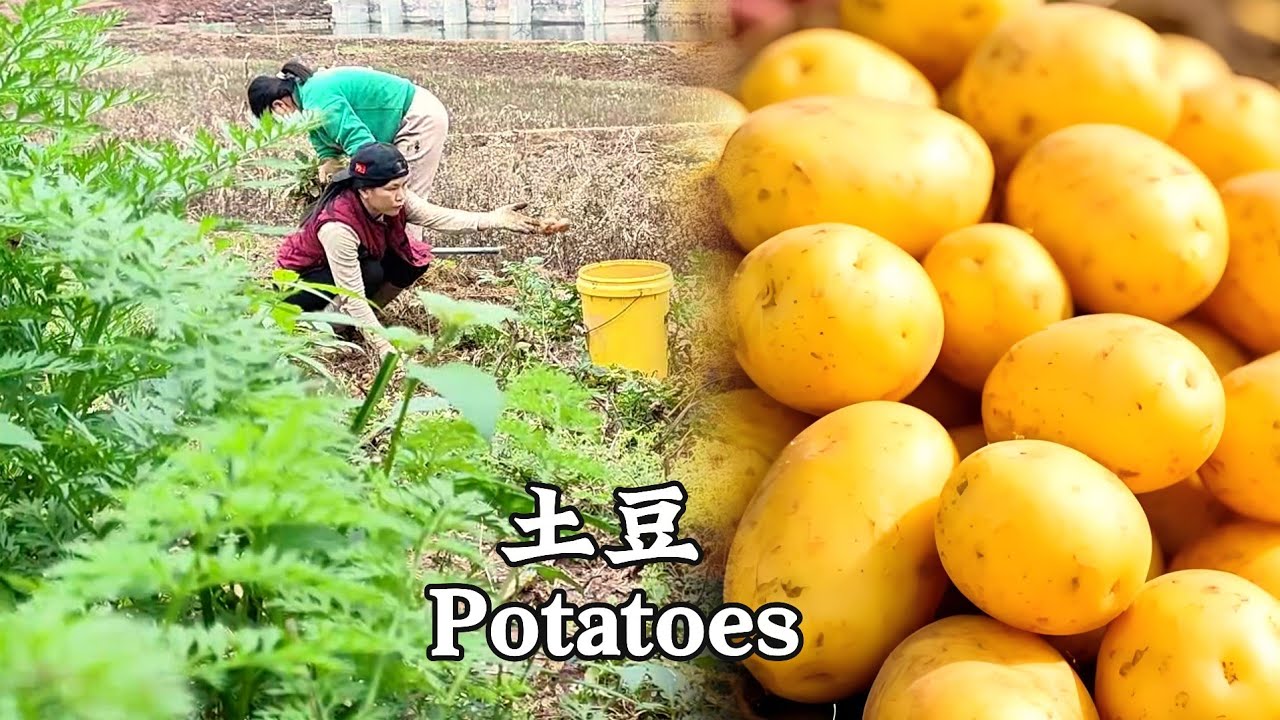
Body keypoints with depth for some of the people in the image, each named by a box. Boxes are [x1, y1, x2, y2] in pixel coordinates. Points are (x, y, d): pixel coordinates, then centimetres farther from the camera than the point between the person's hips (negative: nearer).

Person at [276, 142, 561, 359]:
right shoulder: (338, 225, -39)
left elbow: (437, 216, -26)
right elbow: (354, 295, -38)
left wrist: (494, 219, -38)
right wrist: (384, 348, -40)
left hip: (348, 262, 7)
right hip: (297, 282, -7)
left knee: (414, 260, -12)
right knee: (371, 274, -33)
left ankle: (356, 319, 1)